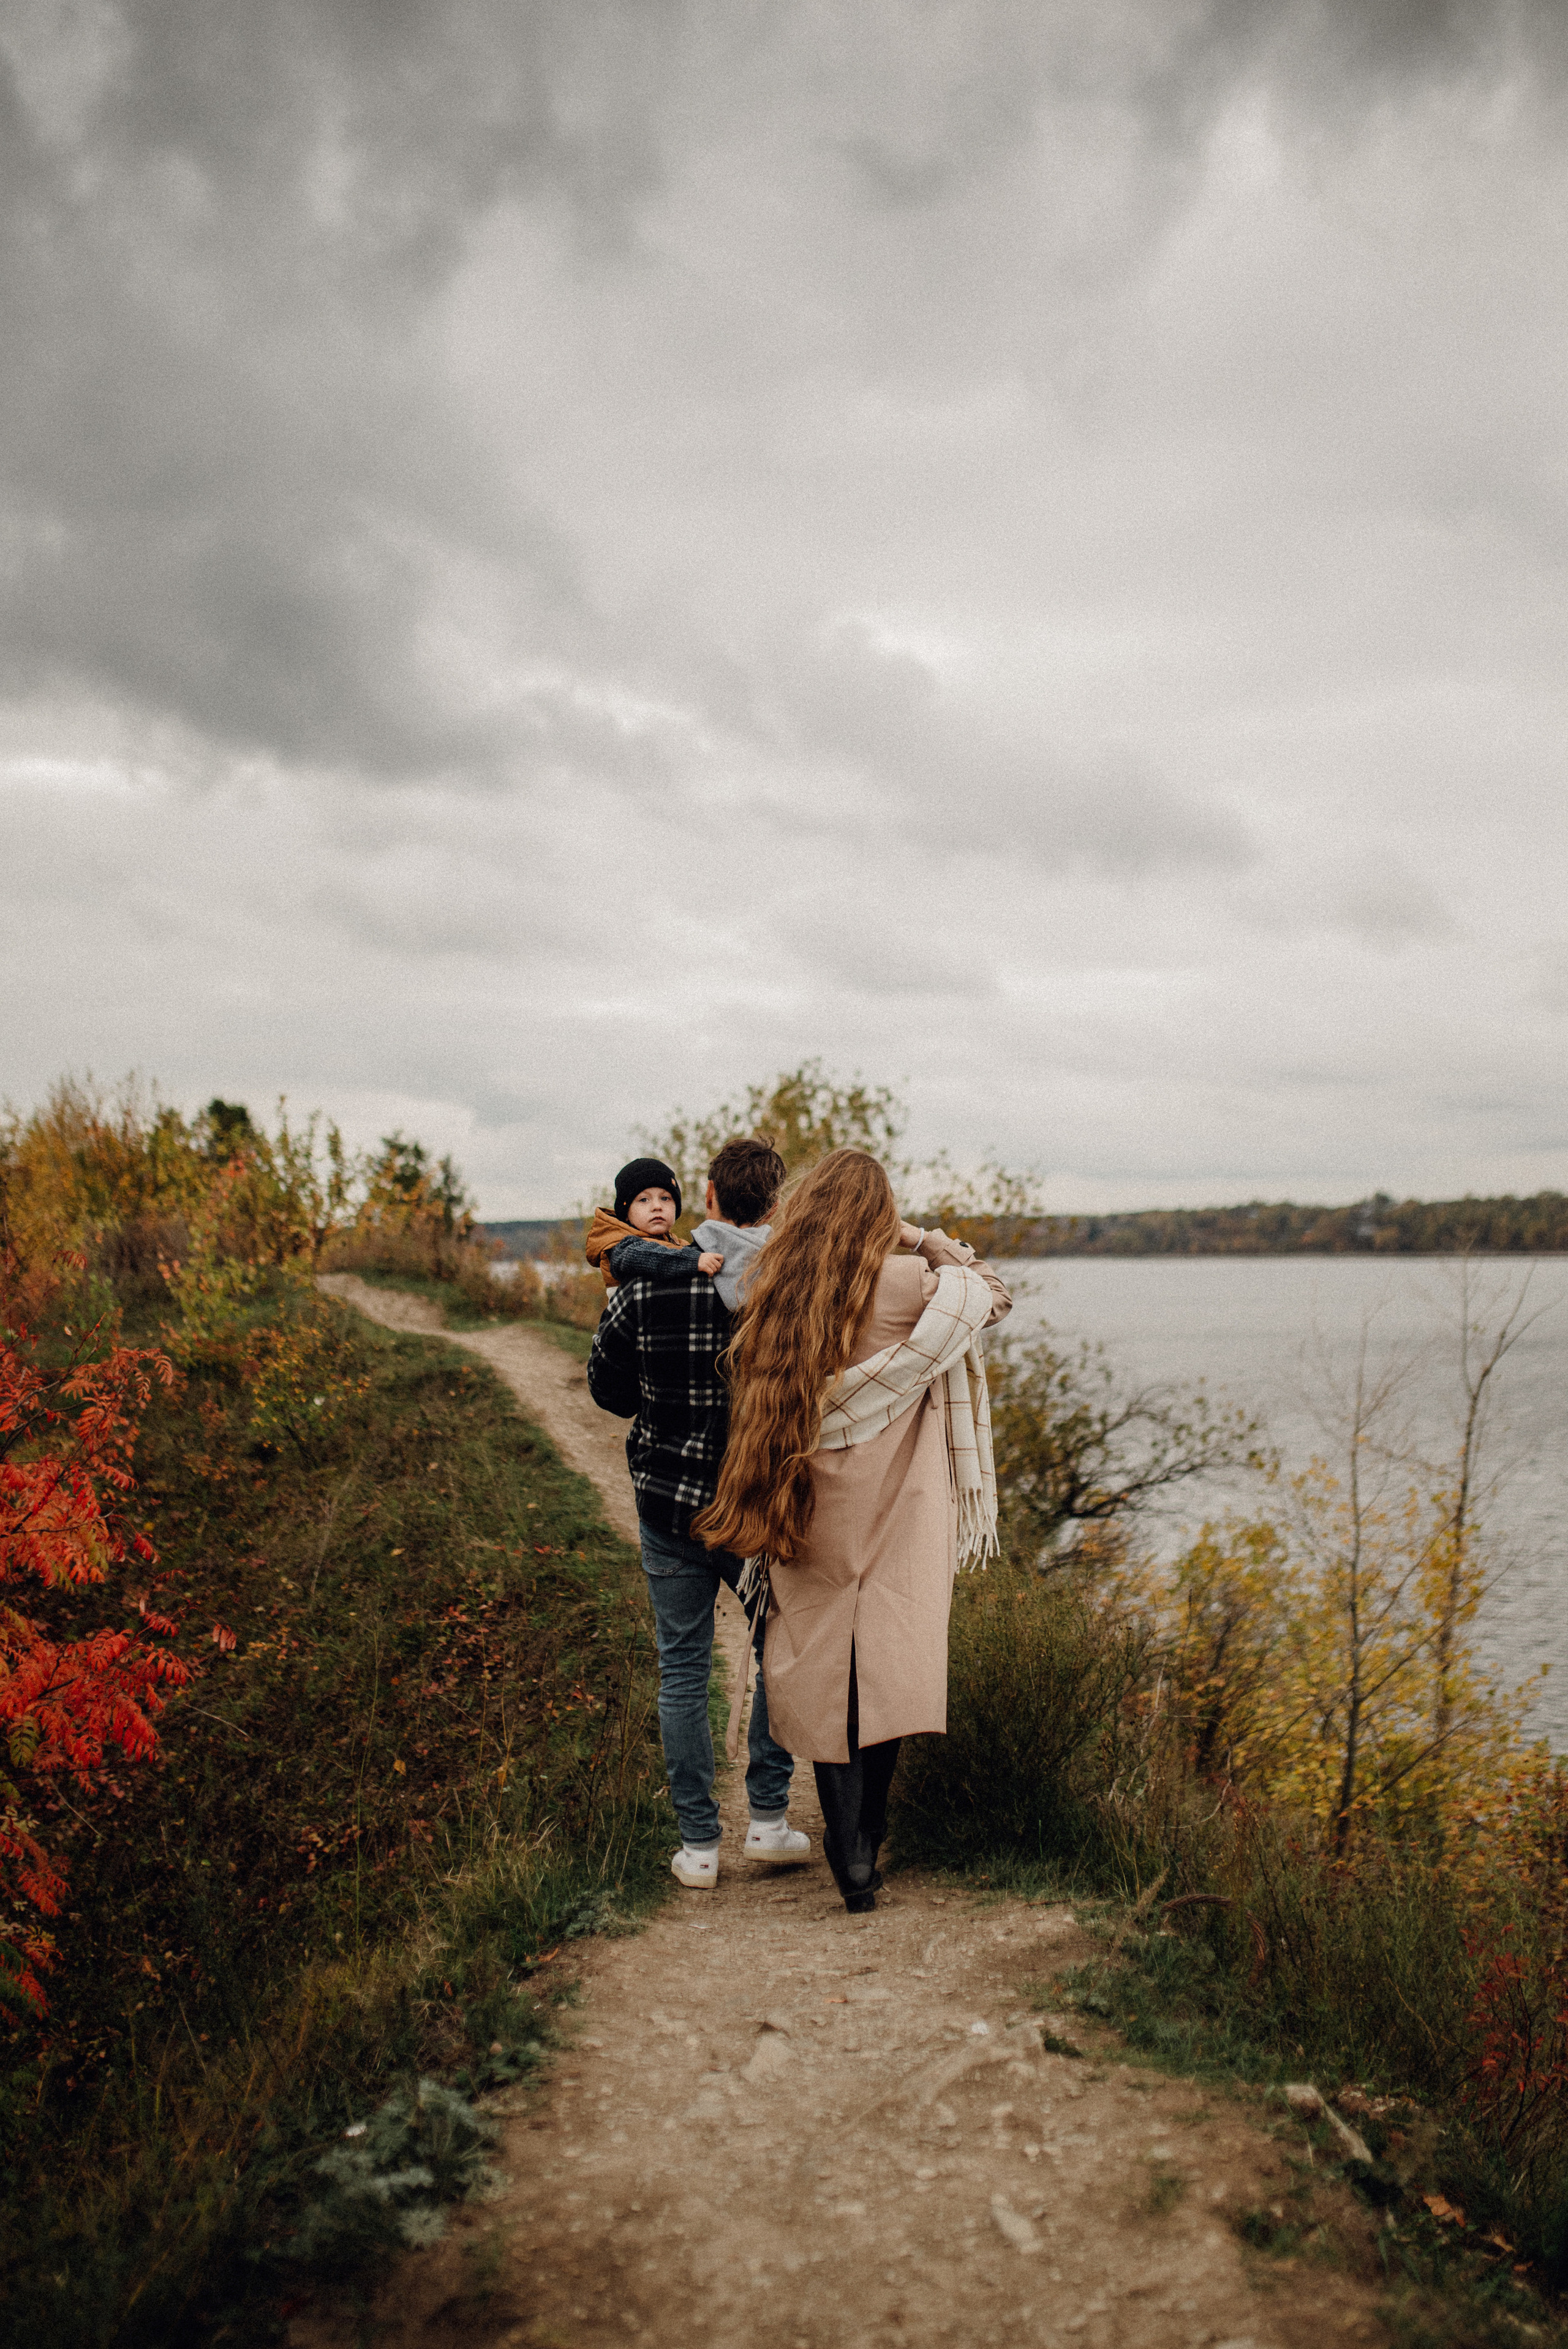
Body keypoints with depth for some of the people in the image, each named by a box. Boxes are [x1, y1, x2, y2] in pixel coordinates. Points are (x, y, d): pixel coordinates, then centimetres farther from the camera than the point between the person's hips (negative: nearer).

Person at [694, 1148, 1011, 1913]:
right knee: (889, 1668, 8)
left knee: (826, 1678, 9)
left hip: (809, 1513, 3)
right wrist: (924, 1240, 6)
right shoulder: (906, 1284, -10)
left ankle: (850, 1856, 9)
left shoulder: (776, 1293, 0)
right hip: (895, 1509, -3)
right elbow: (991, 1294, 4)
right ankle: (864, 1839, 12)